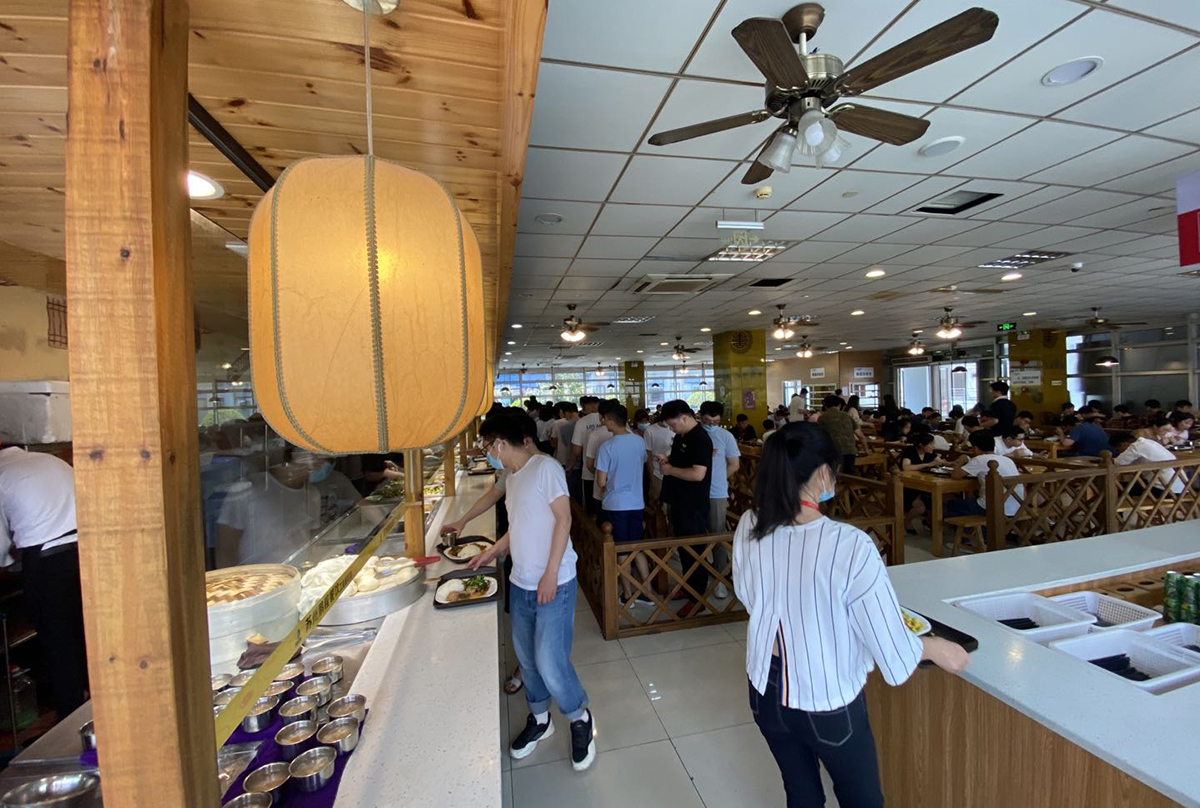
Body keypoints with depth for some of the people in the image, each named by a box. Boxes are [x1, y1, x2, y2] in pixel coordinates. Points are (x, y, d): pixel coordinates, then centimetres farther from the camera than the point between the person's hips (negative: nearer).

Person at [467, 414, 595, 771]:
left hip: (553, 584, -8)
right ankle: (539, 719, 41)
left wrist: (550, 574, -20)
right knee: (527, 656, 18)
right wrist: (492, 552, 17)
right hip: (521, 582, 8)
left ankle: (580, 720, 24)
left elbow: (563, 519, -19)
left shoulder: (546, 468, -16)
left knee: (550, 661, -4)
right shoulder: (512, 475, 10)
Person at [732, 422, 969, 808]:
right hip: (827, 702, -3)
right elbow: (893, 649, -18)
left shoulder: (749, 528, -15)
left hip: (766, 689, 3)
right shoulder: (849, 545, -29)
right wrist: (935, 647, 3)